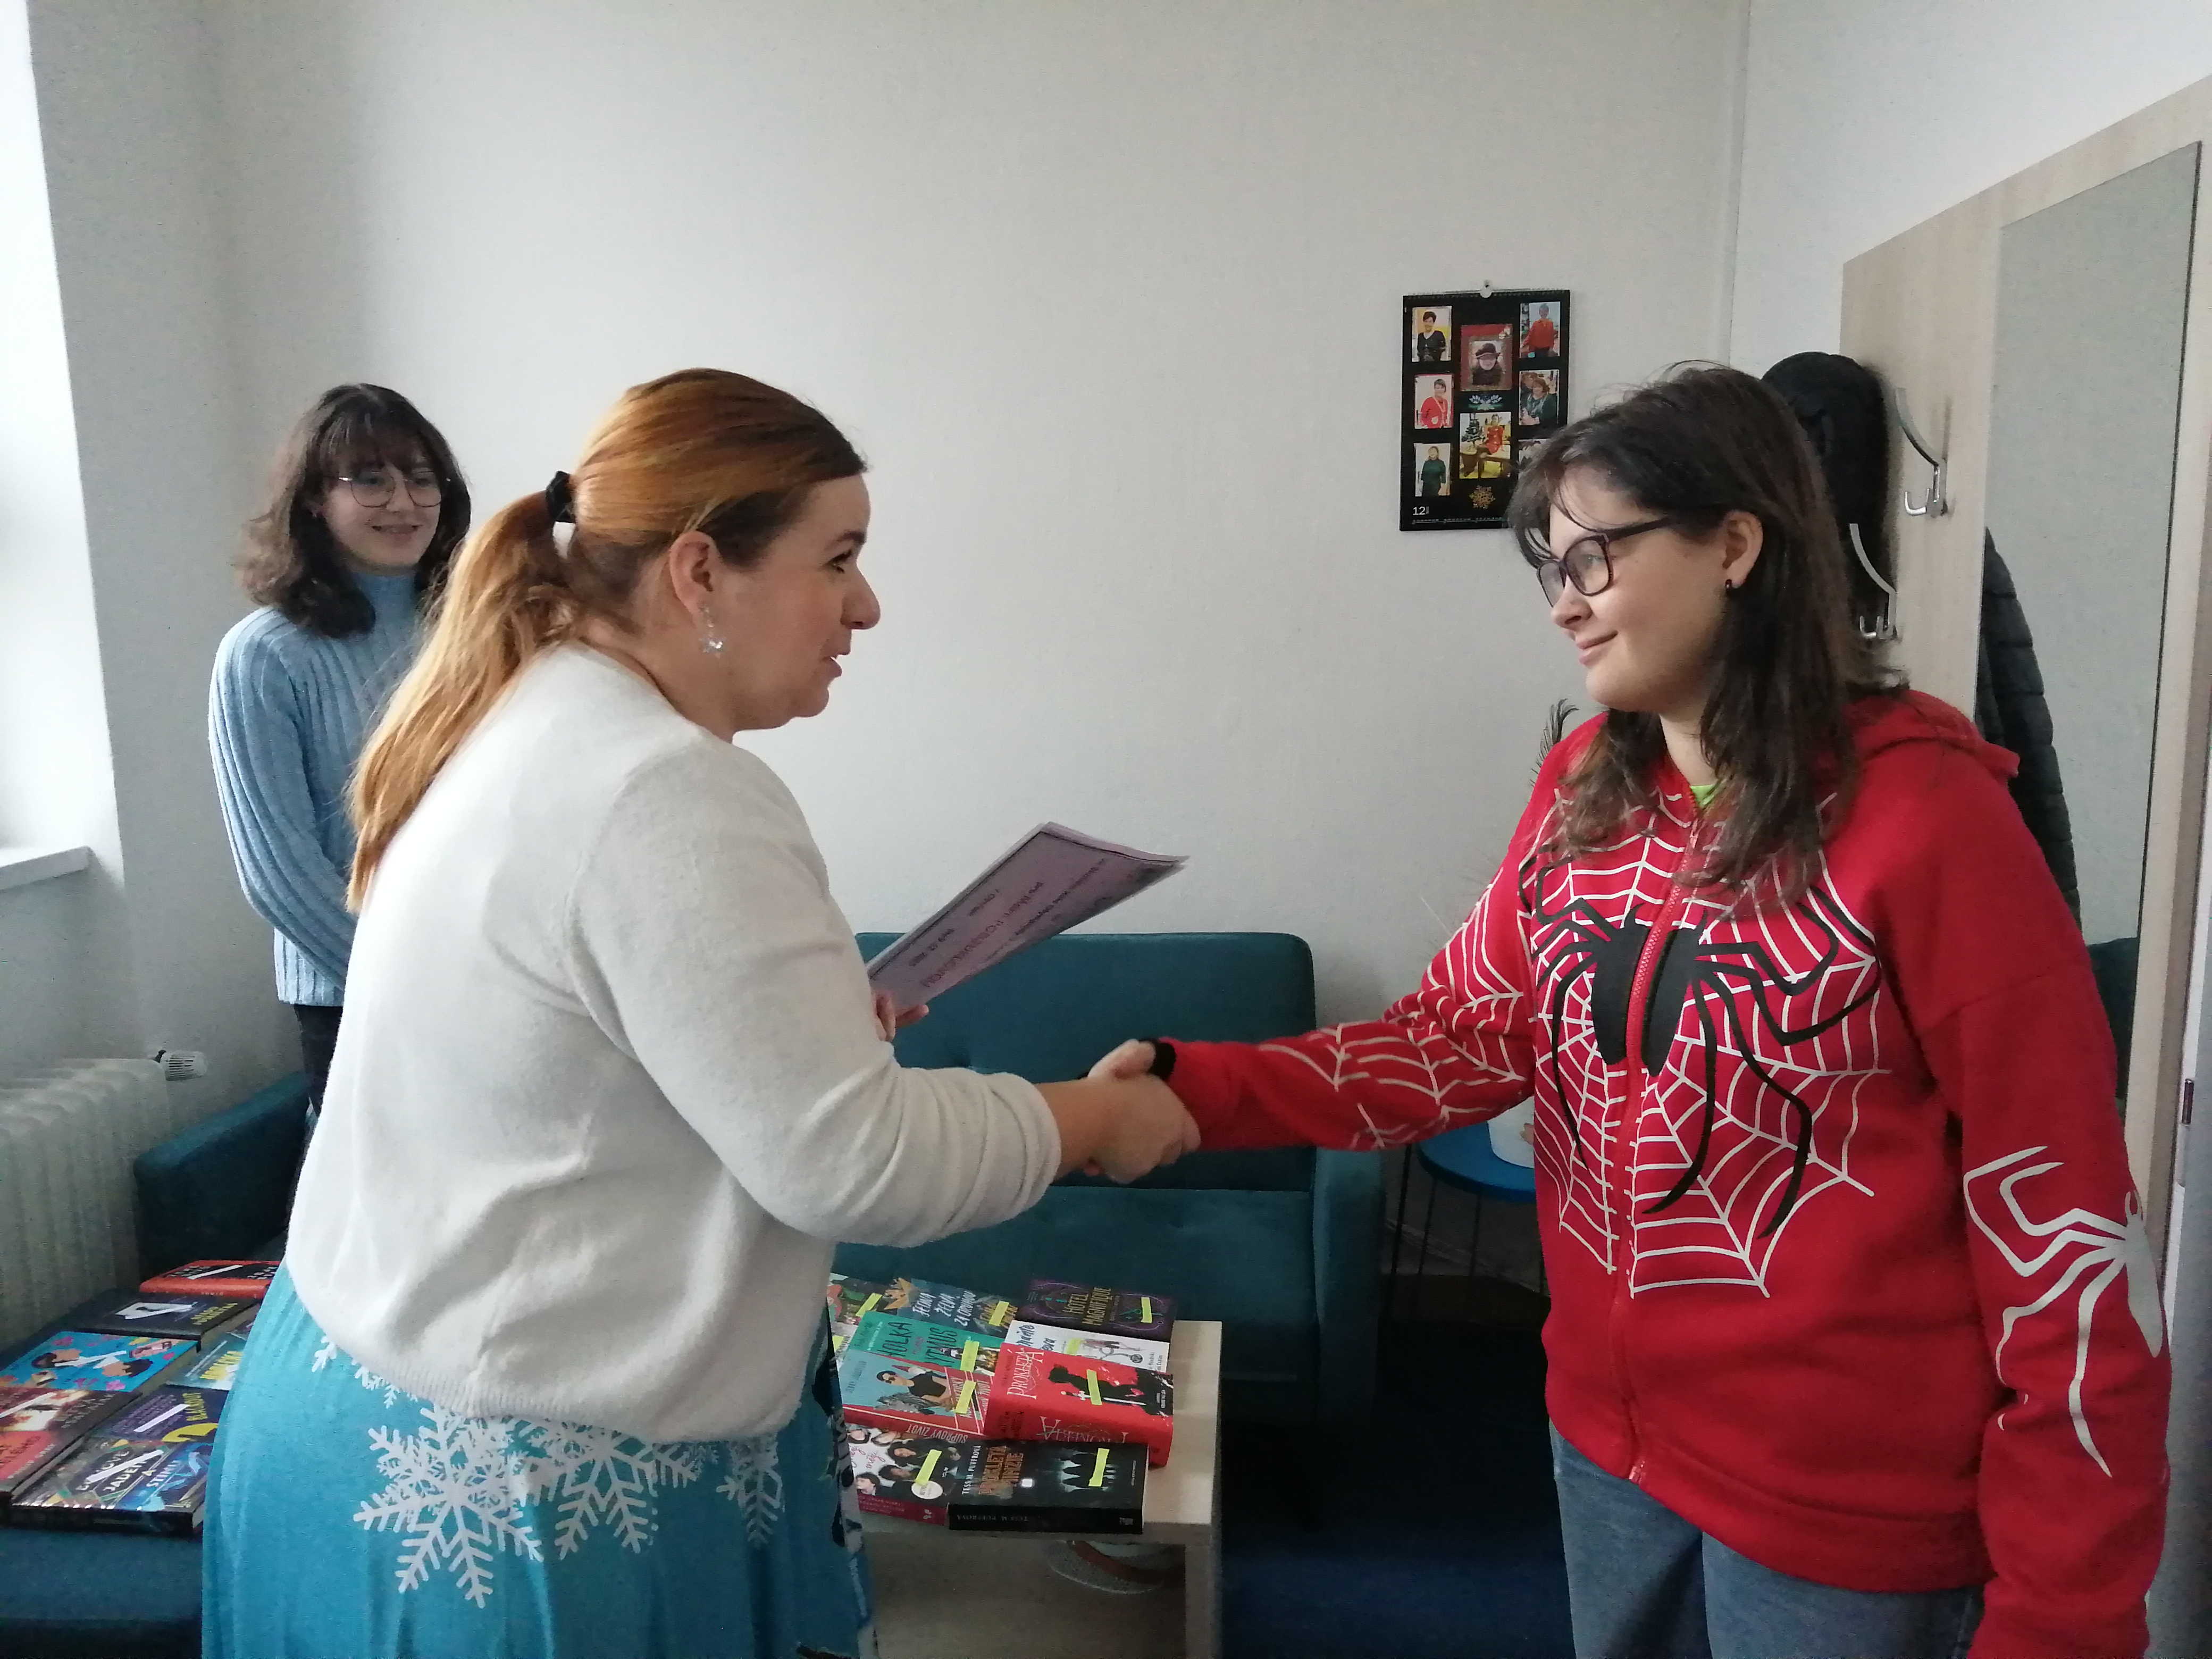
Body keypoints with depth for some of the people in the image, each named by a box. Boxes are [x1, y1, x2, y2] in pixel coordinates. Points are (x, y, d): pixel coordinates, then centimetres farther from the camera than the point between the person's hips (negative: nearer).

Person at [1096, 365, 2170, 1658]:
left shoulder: (1926, 819, -19)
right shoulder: (1587, 789, 0)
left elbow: (2066, 1221, -16)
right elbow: (1466, 1032, -2)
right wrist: (1197, 1086, -14)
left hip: (1845, 1504, -5)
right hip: (1610, 1432, 6)